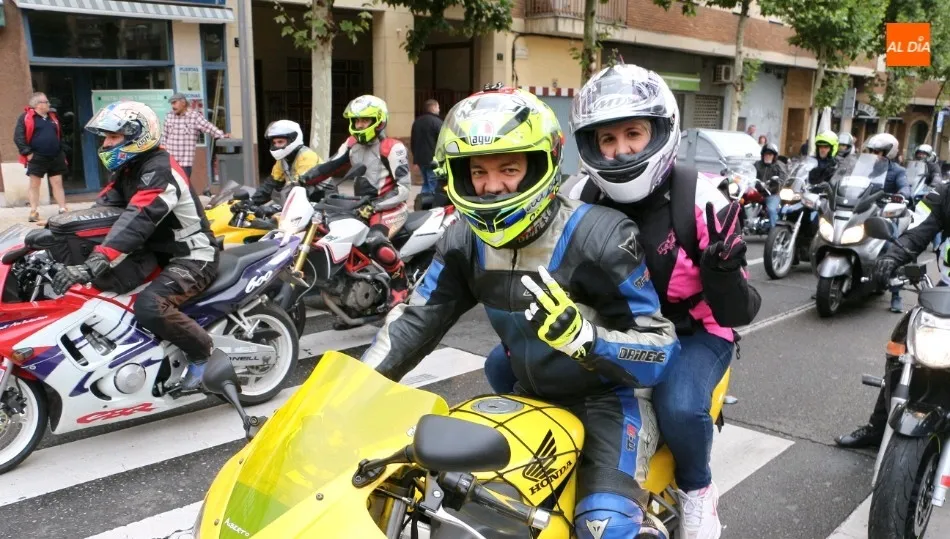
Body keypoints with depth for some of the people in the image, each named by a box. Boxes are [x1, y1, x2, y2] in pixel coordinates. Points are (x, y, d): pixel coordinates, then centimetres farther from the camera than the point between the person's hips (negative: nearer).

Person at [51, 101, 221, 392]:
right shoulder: (128, 169, 11)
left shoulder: (159, 171, -22)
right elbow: (102, 209, 5)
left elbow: (137, 221, -37)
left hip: (193, 258, -10)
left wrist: (94, 264, -47)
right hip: (159, 254, 11)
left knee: (149, 306, -33)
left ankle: (203, 351, -11)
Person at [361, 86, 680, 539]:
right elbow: (417, 318, -1)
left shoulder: (599, 236, -24)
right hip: (531, 397, 6)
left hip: (606, 398, -6)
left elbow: (662, 354, -22)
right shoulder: (465, 239, -5)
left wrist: (581, 335, -40)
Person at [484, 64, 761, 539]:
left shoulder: (698, 201, -19)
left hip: (690, 332, -4)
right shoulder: (581, 198, -7)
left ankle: (696, 489, 1)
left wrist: (723, 271, -39)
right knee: (503, 365, -5)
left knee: (679, 408, -36)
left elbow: (738, 314, -17)